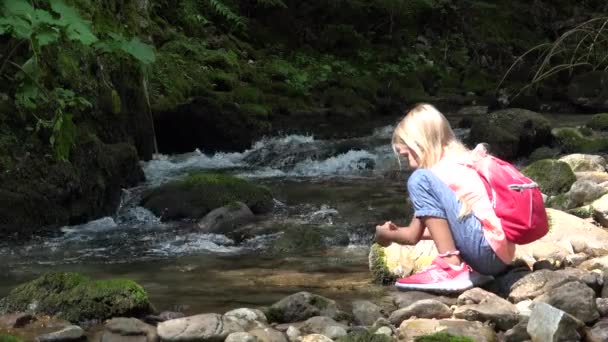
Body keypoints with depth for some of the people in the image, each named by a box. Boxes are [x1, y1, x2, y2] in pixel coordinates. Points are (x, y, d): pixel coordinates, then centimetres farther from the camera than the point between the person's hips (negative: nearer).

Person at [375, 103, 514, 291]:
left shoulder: (442, 171, -6)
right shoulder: (463, 162, 19)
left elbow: (413, 236, 2)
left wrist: (386, 235, 21)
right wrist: (398, 231, 29)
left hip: (488, 251, -10)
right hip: (500, 257, 10)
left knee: (420, 180, -13)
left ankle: (451, 269, -19)